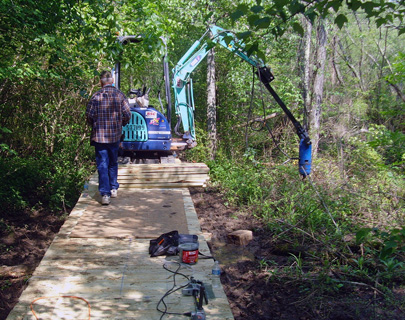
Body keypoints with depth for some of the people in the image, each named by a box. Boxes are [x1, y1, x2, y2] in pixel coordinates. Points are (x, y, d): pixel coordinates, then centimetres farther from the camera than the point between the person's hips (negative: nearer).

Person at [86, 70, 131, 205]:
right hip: (115, 135, 2)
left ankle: (105, 194, -3)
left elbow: (89, 116, -6)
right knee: (113, 163, 19)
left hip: (99, 135, -2)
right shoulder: (120, 95, -2)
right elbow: (127, 115, -1)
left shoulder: (96, 96, -8)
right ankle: (114, 189, 27)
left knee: (102, 165, 1)